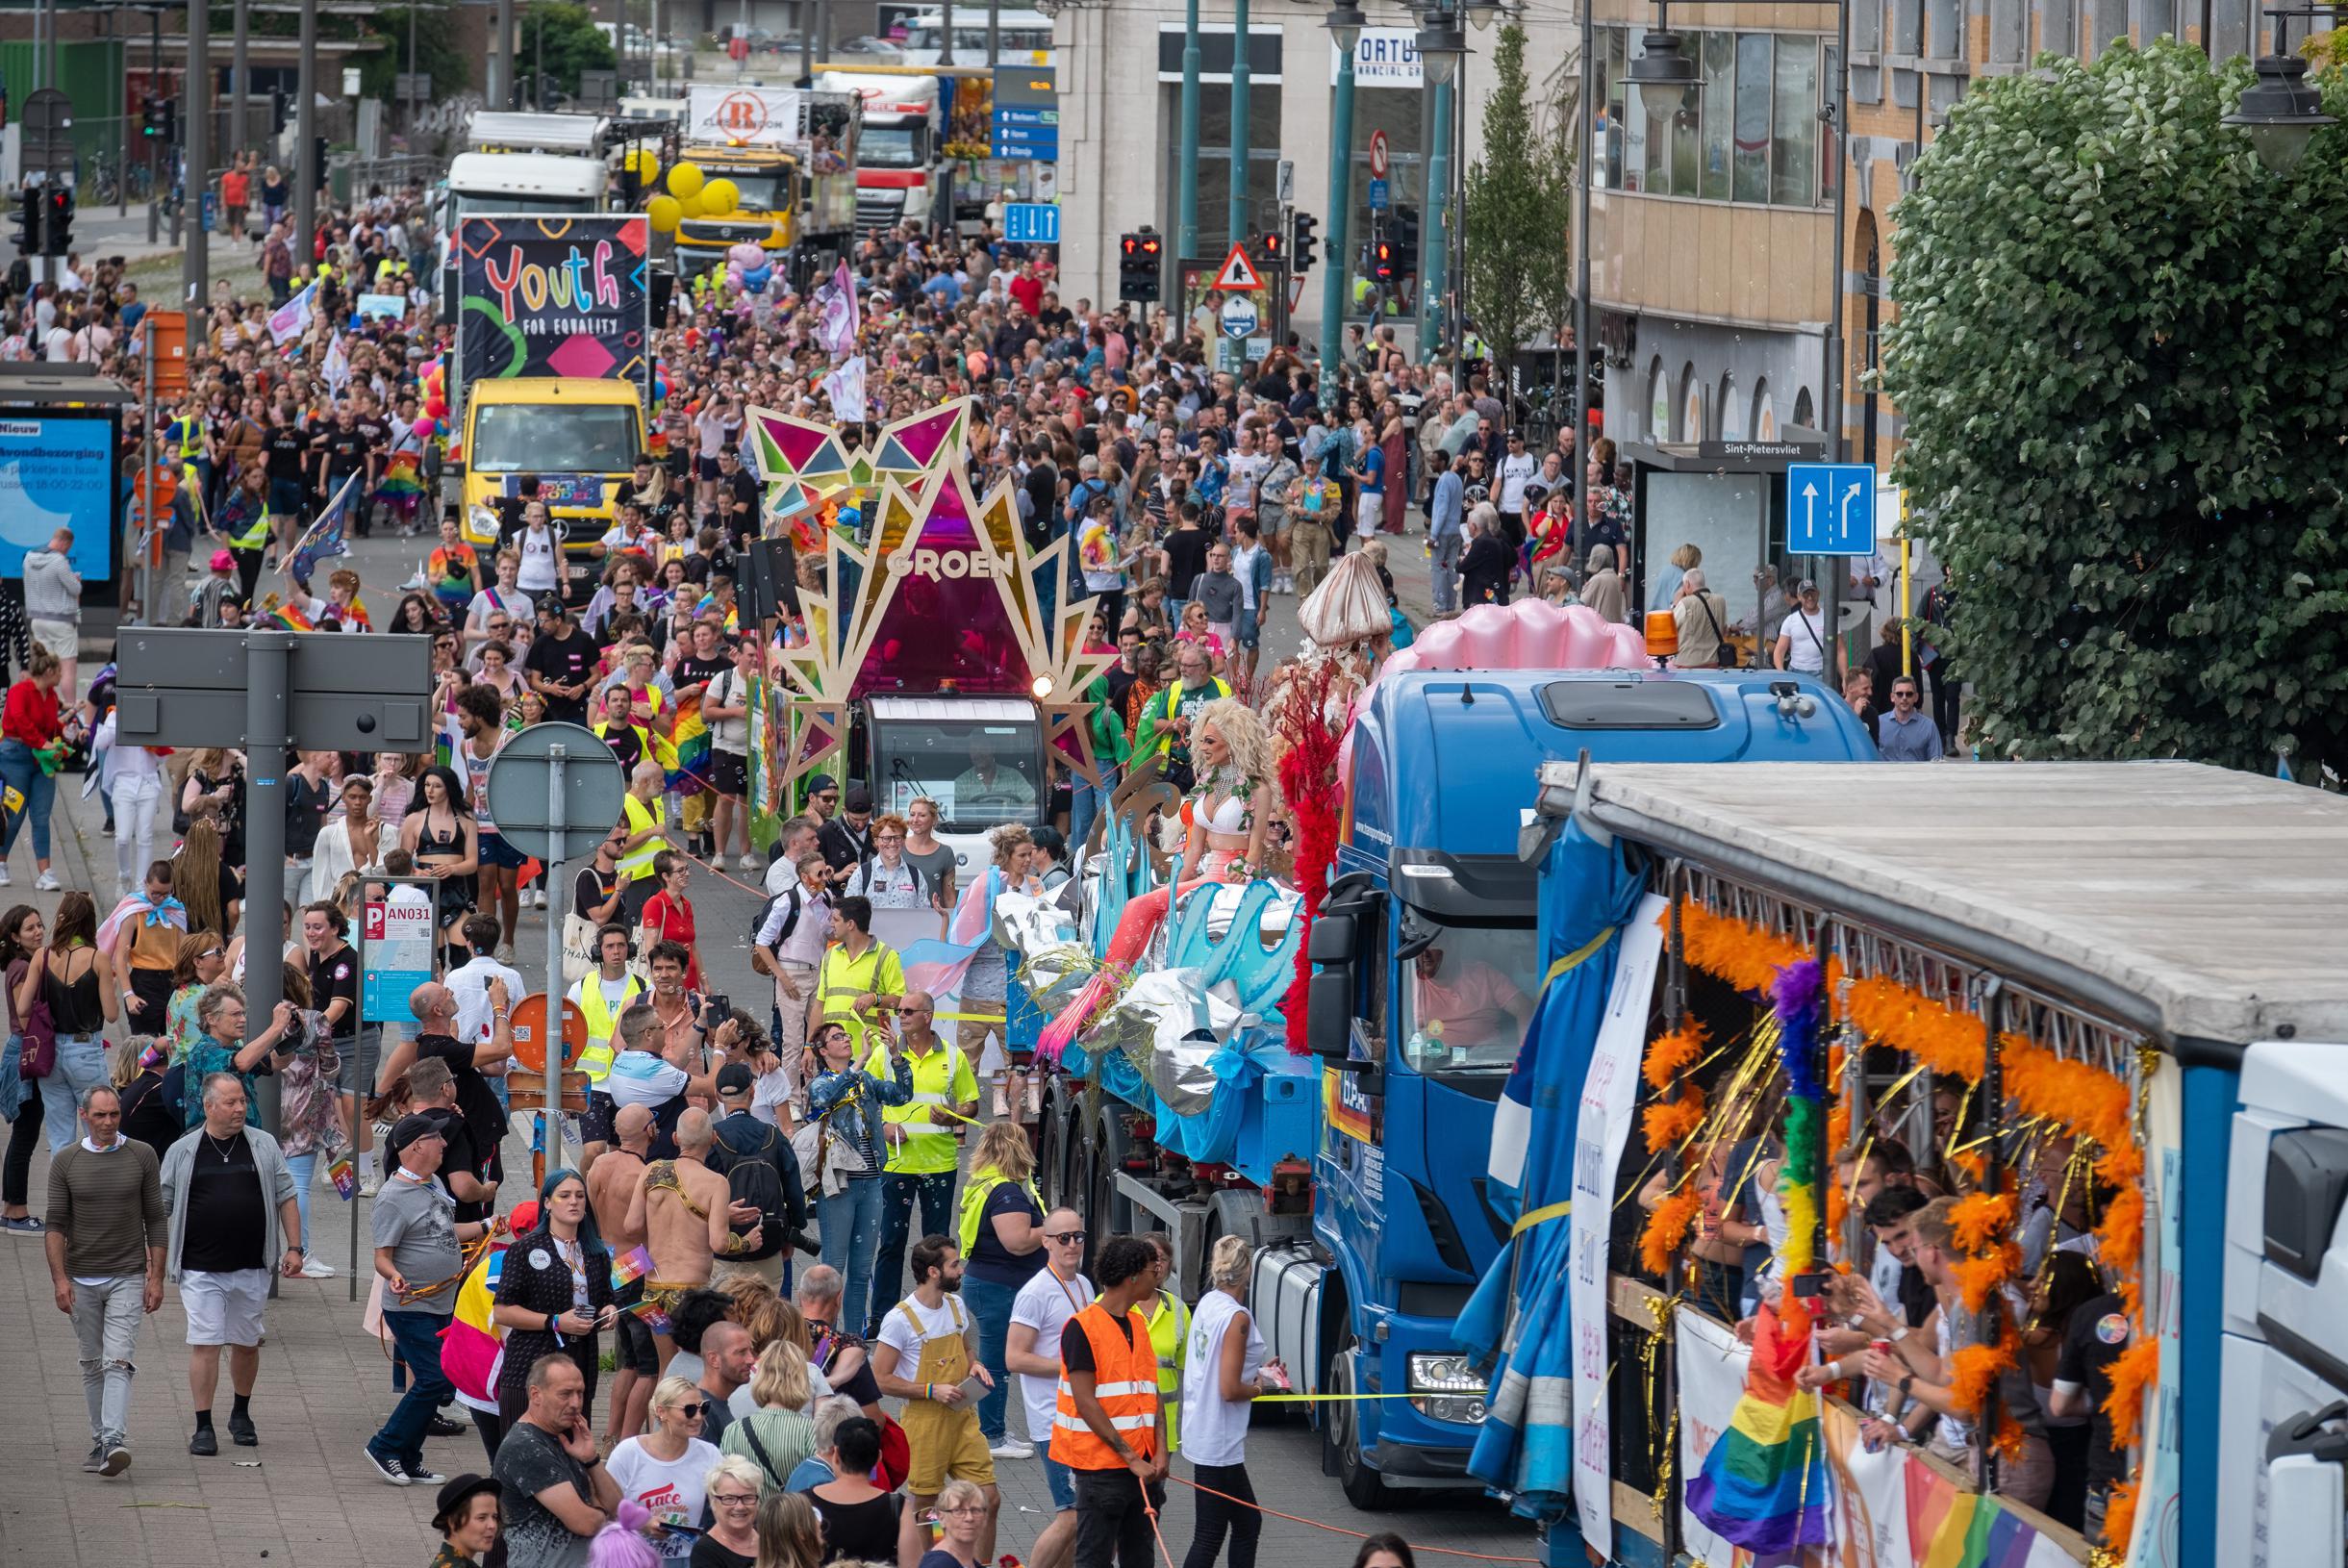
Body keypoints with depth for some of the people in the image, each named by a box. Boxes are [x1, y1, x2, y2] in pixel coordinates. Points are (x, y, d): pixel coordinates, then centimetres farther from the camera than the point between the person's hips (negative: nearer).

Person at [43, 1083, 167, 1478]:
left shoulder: (142, 1157, 1)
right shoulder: (66, 1163, 3)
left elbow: (155, 1220, 3)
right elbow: (56, 1225, 1)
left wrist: (156, 1277, -2)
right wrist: (60, 1278, -9)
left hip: (127, 1278, -2)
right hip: (81, 1281, 2)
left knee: (117, 1361, -14)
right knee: (92, 1365, 9)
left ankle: (115, 1441, -25)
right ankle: (99, 1442, 18)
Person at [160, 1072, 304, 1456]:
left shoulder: (263, 1146, 6)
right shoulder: (182, 1152, 1)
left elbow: (285, 1198, 10)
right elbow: (161, 1207, 7)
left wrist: (294, 1248, 3)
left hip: (251, 1267, 2)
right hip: (201, 1269, -2)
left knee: (247, 1344, 12)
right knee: (204, 1345, -7)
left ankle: (241, 1415, 31)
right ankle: (203, 1428, -2)